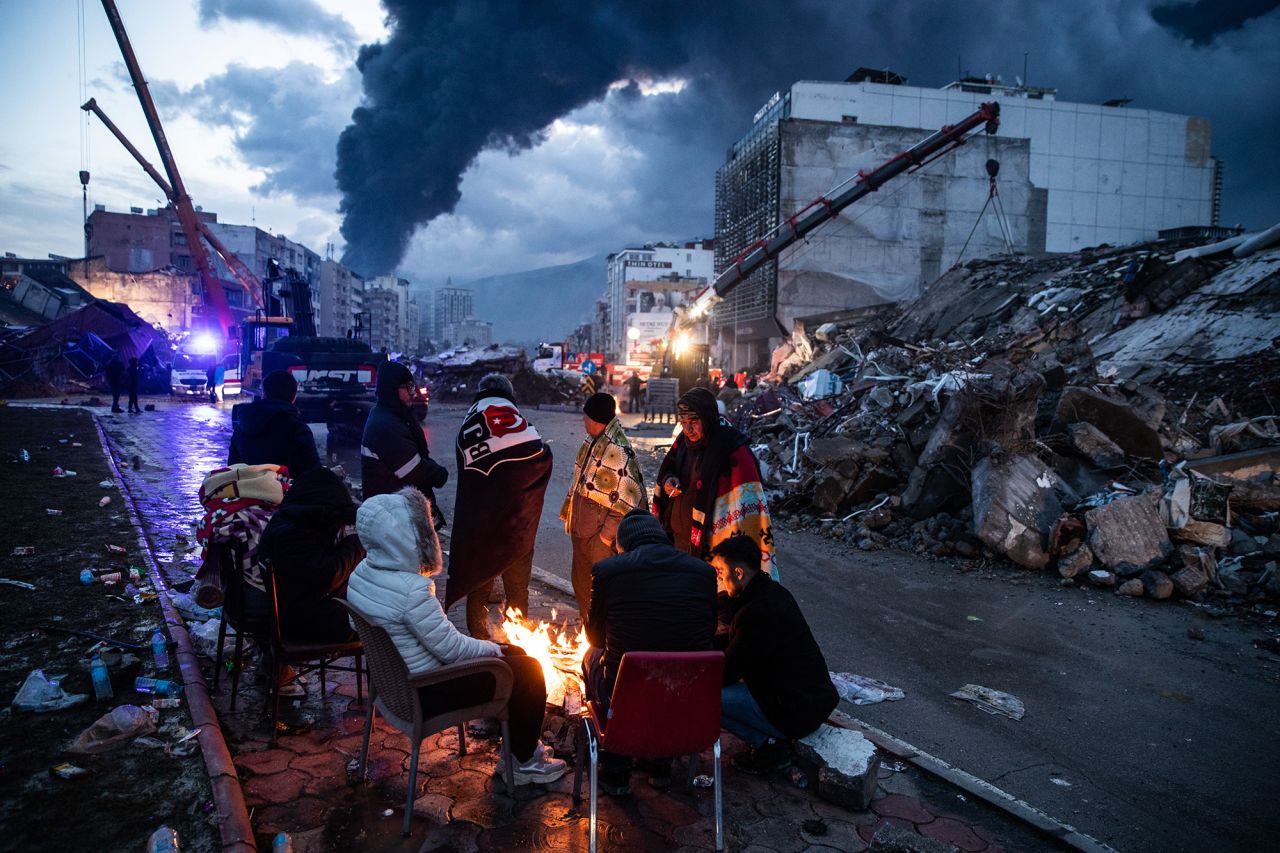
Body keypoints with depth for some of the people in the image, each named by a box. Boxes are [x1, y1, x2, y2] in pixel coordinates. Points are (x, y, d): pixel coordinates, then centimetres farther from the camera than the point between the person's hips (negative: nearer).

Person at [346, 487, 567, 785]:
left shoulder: (363, 572, -5)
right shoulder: (412, 590, -33)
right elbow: (452, 649, -24)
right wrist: (489, 647, -4)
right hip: (427, 691, -9)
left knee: (513, 654, 19)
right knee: (528, 670, 3)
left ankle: (520, 740, 33)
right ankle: (524, 762, 20)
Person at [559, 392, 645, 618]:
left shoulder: (618, 451, -23)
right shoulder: (592, 442, 7)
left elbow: (627, 498, -22)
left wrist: (610, 531, -19)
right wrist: (570, 514, 18)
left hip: (602, 533, -9)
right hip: (582, 528, 10)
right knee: (581, 582, 21)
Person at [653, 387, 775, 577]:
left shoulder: (734, 453, -20)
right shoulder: (683, 441, 1)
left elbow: (748, 507, -22)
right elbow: (669, 470, 19)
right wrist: (668, 481, -5)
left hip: (709, 548, -7)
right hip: (678, 539, 7)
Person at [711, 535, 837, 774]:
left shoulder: (757, 613, -27)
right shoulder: (773, 591, 3)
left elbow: (727, 671, -16)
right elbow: (737, 639, 17)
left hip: (799, 712, -10)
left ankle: (770, 745, -1)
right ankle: (772, 736, 16)